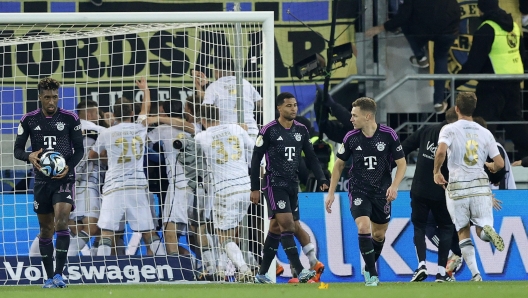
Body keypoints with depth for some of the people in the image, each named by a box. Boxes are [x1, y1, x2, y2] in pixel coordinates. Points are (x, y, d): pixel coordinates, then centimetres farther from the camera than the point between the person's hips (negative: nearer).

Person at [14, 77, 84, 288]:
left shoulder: (70, 119, -2)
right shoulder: (29, 120, 2)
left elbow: (79, 149, 3)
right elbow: (18, 150, 4)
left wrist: (69, 166, -16)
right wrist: (29, 156, -19)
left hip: (64, 177, -2)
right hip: (41, 179, 2)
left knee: (61, 220, -20)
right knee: (46, 229, 6)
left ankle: (59, 274, -19)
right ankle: (49, 276, 16)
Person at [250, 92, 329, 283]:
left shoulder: (301, 130, 8)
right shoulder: (268, 131, -8)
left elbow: (311, 157, 13)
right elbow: (256, 159, -4)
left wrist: (321, 180, 1)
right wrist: (255, 188, -7)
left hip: (292, 185, 6)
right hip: (274, 185, -6)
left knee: (276, 228, 8)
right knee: (287, 224, -16)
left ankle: (262, 274, 15)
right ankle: (299, 271, -21)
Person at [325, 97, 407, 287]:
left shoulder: (388, 135, -11)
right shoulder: (351, 137, -6)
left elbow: (401, 163, -2)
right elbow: (339, 164, 7)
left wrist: (394, 186, -18)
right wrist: (331, 193, 4)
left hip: (382, 192, 0)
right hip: (358, 191, 0)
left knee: (379, 234, 9)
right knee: (363, 228, -20)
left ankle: (370, 264, 37)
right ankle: (372, 274, -12)